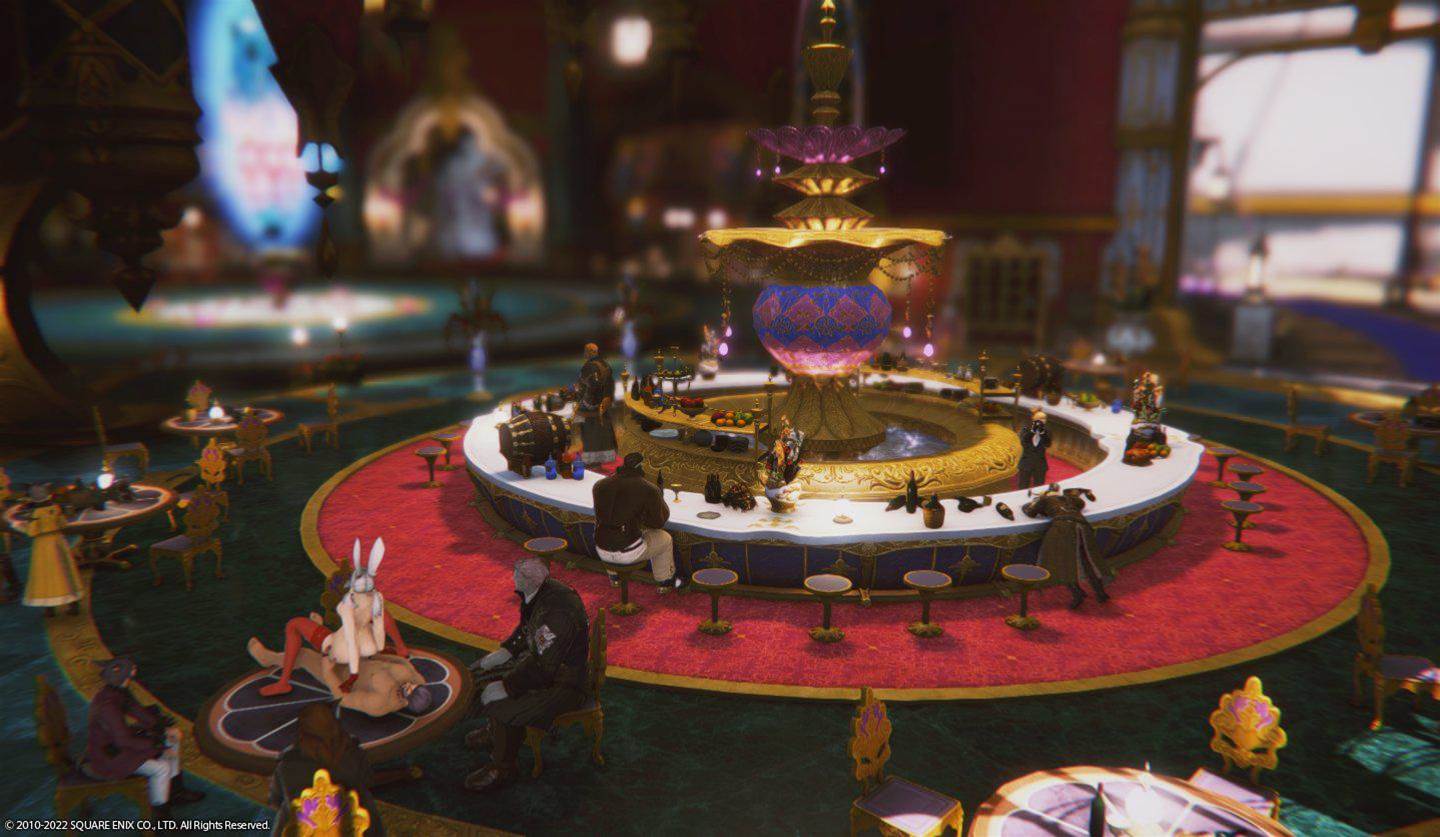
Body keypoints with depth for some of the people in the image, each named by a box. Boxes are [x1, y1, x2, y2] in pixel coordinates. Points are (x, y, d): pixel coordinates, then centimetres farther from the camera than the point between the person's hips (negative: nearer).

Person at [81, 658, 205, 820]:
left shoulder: (118, 691, -6)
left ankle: (175, 791, 23)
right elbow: (124, 741, -30)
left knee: (173, 738, 12)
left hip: (117, 738, 10)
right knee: (161, 768, -21)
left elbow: (138, 711, 6)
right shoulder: (107, 705, -34)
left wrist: (166, 729, -1)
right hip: (107, 755, -10)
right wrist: (159, 747, -21)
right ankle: (160, 816, -1)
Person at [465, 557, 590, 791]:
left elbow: (541, 668, -30)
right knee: (482, 678, 14)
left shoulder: (558, 612, -34)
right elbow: (525, 632, 16)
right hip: (543, 664, 10)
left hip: (564, 685, -10)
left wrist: (505, 687, -20)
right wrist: (498, 655, 9)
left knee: (500, 708, -21)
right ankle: (495, 731, 37)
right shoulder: (541, 593, -4)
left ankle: (504, 767, 4)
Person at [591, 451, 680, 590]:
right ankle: (666, 581, 40)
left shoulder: (599, 485, 1)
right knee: (664, 539, 23)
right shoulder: (649, 489, -11)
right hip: (630, 553, -4)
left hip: (602, 552, 4)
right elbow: (658, 522, -1)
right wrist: (660, 500, 16)